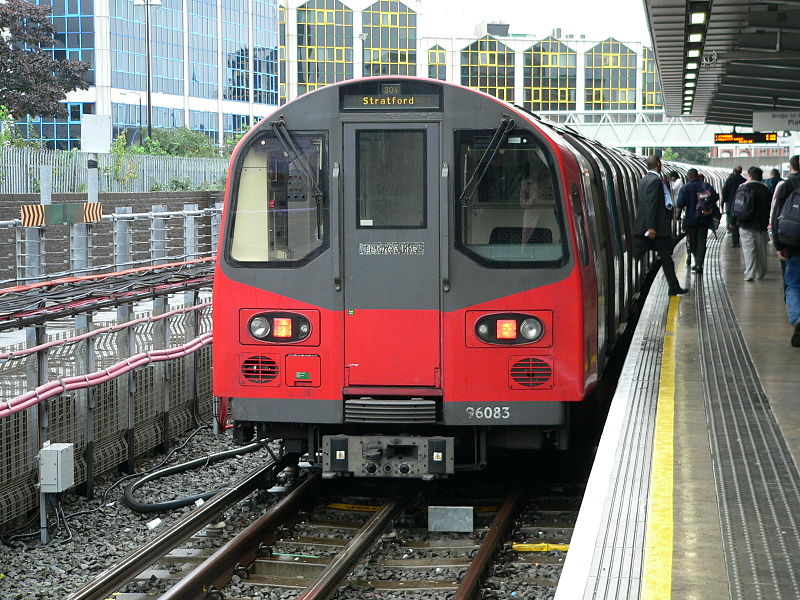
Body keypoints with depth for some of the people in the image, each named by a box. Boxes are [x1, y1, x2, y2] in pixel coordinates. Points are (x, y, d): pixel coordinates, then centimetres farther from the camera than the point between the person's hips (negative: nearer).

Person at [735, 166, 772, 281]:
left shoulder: (743, 188, -4)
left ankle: (749, 273, -12)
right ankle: (760, 273, 20)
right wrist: (766, 222, 15)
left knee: (748, 249, -3)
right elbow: (769, 208, 8)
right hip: (761, 225, 3)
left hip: (746, 224, -3)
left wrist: (734, 221, 7)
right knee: (761, 249, 11)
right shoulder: (766, 189, 4)